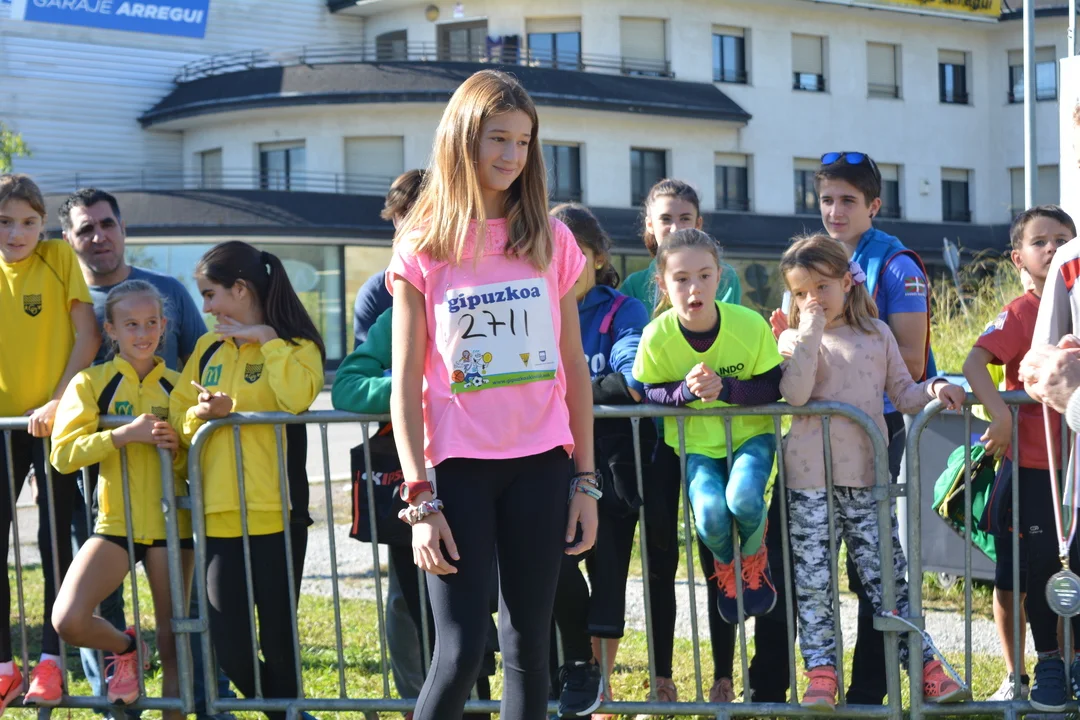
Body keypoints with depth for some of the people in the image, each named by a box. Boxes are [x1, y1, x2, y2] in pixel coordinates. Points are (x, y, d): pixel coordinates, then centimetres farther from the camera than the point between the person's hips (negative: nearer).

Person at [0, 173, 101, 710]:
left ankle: (50, 660, 8)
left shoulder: (59, 258, -5)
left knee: (55, 540, 1)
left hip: (54, 422, -3)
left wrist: (58, 401, -14)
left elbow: (87, 335, -8)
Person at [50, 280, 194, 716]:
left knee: (172, 643, 6)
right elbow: (63, 454, -12)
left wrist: (177, 449, -12)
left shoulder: (178, 386, 6)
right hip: (115, 524, -1)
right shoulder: (91, 382, -1)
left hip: (170, 523, 1)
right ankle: (125, 649, 12)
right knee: (68, 621, -19)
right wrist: (124, 434, -23)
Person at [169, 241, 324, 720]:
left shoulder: (295, 345, 0)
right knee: (230, 653, 3)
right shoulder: (208, 347, 16)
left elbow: (297, 398, -20)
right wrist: (202, 412, -8)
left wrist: (267, 340, -12)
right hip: (219, 515, 5)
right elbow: (178, 417, 13)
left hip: (276, 514, -5)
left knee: (278, 645, -1)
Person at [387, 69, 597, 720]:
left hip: (540, 464, 2)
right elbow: (406, 385, -2)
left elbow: (574, 367, 10)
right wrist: (420, 500, -8)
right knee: (460, 653, -9)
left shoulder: (551, 241, 7)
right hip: (458, 466, -2)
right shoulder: (423, 249, 0)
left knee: (529, 646, 5)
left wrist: (585, 479, 6)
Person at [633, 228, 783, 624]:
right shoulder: (657, 335, -16)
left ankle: (754, 557, 8)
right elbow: (650, 393, -4)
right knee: (709, 513, -26)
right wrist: (687, 390, -25)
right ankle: (725, 566, 14)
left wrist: (725, 388, -30)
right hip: (696, 441, 1)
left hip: (750, 432, -1)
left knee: (743, 499, -31)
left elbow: (772, 387, -13)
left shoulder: (750, 325, -19)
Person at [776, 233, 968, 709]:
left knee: (887, 574, 2)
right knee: (812, 580, 0)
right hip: (810, 478, -1)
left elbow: (902, 393, 14)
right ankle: (821, 674, 5)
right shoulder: (796, 339, 4)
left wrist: (932, 391, -7)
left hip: (866, 476, 1)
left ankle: (924, 667, 5)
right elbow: (795, 393, -14)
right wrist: (811, 331, -15)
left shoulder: (877, 334, 11)